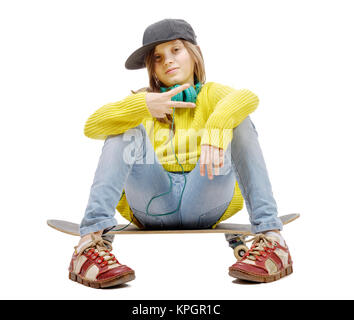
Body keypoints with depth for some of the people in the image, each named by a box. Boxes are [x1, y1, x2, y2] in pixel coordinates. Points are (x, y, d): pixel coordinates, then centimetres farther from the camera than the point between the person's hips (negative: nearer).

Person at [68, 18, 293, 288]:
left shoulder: (210, 94, 13)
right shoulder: (142, 100, 17)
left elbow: (248, 98, -14)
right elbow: (91, 127, -4)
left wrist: (216, 130, -34)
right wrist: (142, 105, -20)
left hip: (207, 202, -1)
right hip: (151, 203, 1)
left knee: (239, 122, -15)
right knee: (128, 128, -14)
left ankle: (270, 237, -32)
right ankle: (91, 240, -32)